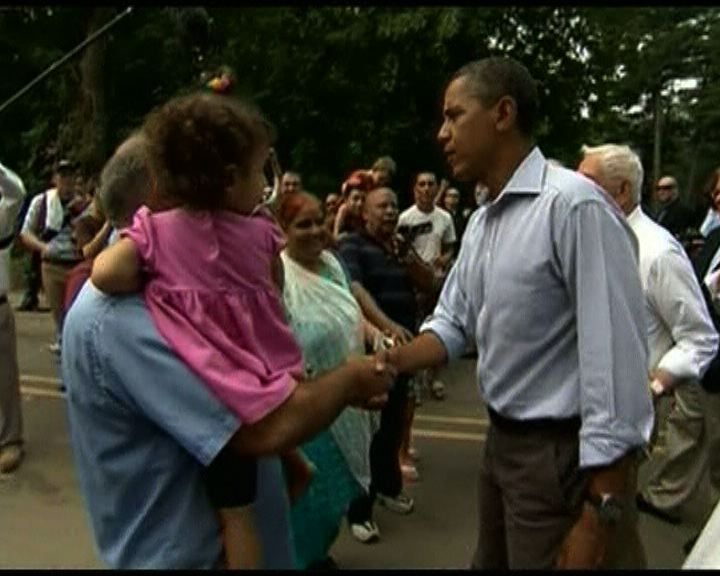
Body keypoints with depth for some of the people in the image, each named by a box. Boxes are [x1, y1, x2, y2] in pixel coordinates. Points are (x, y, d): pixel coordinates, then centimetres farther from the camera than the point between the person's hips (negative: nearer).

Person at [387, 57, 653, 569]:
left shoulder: (573, 204, -22)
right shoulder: (479, 222, 7)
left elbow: (617, 359, -25)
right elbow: (453, 325, 12)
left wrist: (600, 515, -24)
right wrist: (388, 362, -8)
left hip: (564, 455, -9)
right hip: (502, 441, 9)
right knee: (493, 563, 24)